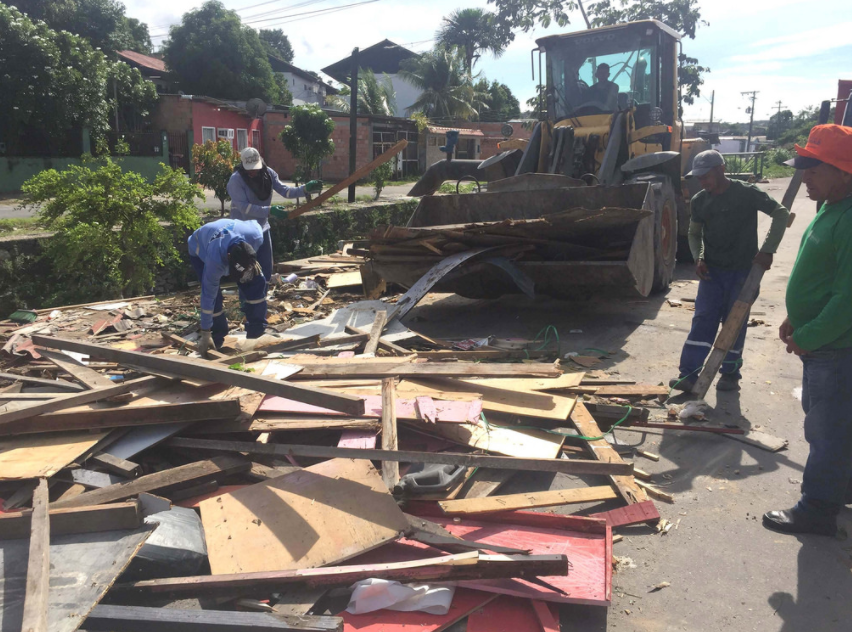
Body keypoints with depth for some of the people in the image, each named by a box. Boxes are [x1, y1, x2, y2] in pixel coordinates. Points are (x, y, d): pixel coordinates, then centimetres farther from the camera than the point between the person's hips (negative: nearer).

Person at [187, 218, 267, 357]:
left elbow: (254, 224, -10)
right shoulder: (215, 260, -46)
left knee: (257, 282, -12)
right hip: (200, 250, -4)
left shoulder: (256, 235, -38)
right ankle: (217, 341, -3)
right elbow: (208, 296, -36)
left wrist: (252, 262, -17)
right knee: (213, 294, -22)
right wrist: (205, 335, -29)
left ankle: (256, 334, 2)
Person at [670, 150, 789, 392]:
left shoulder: (746, 193, -10)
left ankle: (730, 374, 18)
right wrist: (698, 258, -4)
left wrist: (767, 249, -21)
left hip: (743, 271, -3)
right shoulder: (699, 201, 4)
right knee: (702, 320, -3)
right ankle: (689, 375, -5)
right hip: (712, 271, 3)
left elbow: (781, 214, -12)